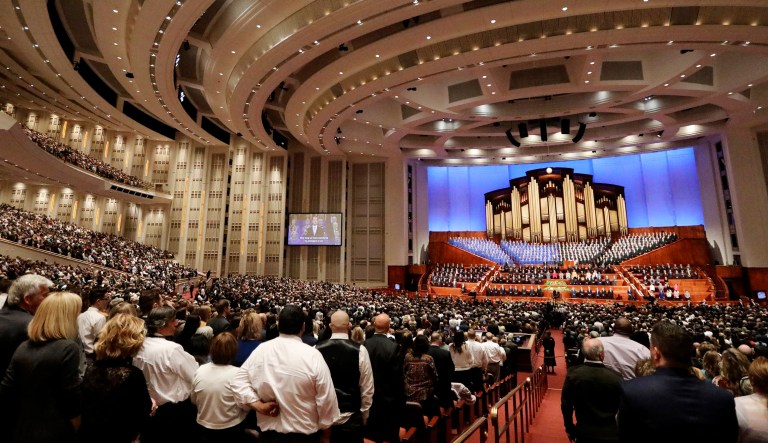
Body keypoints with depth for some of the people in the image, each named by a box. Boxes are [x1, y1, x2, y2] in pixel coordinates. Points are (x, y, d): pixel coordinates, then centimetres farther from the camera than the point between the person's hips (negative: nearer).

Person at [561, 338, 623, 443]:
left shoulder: (573, 373, -16)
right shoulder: (615, 376, -19)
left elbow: (566, 404, -8)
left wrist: (570, 429, 7)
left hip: (584, 432, 1)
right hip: (610, 433, 0)